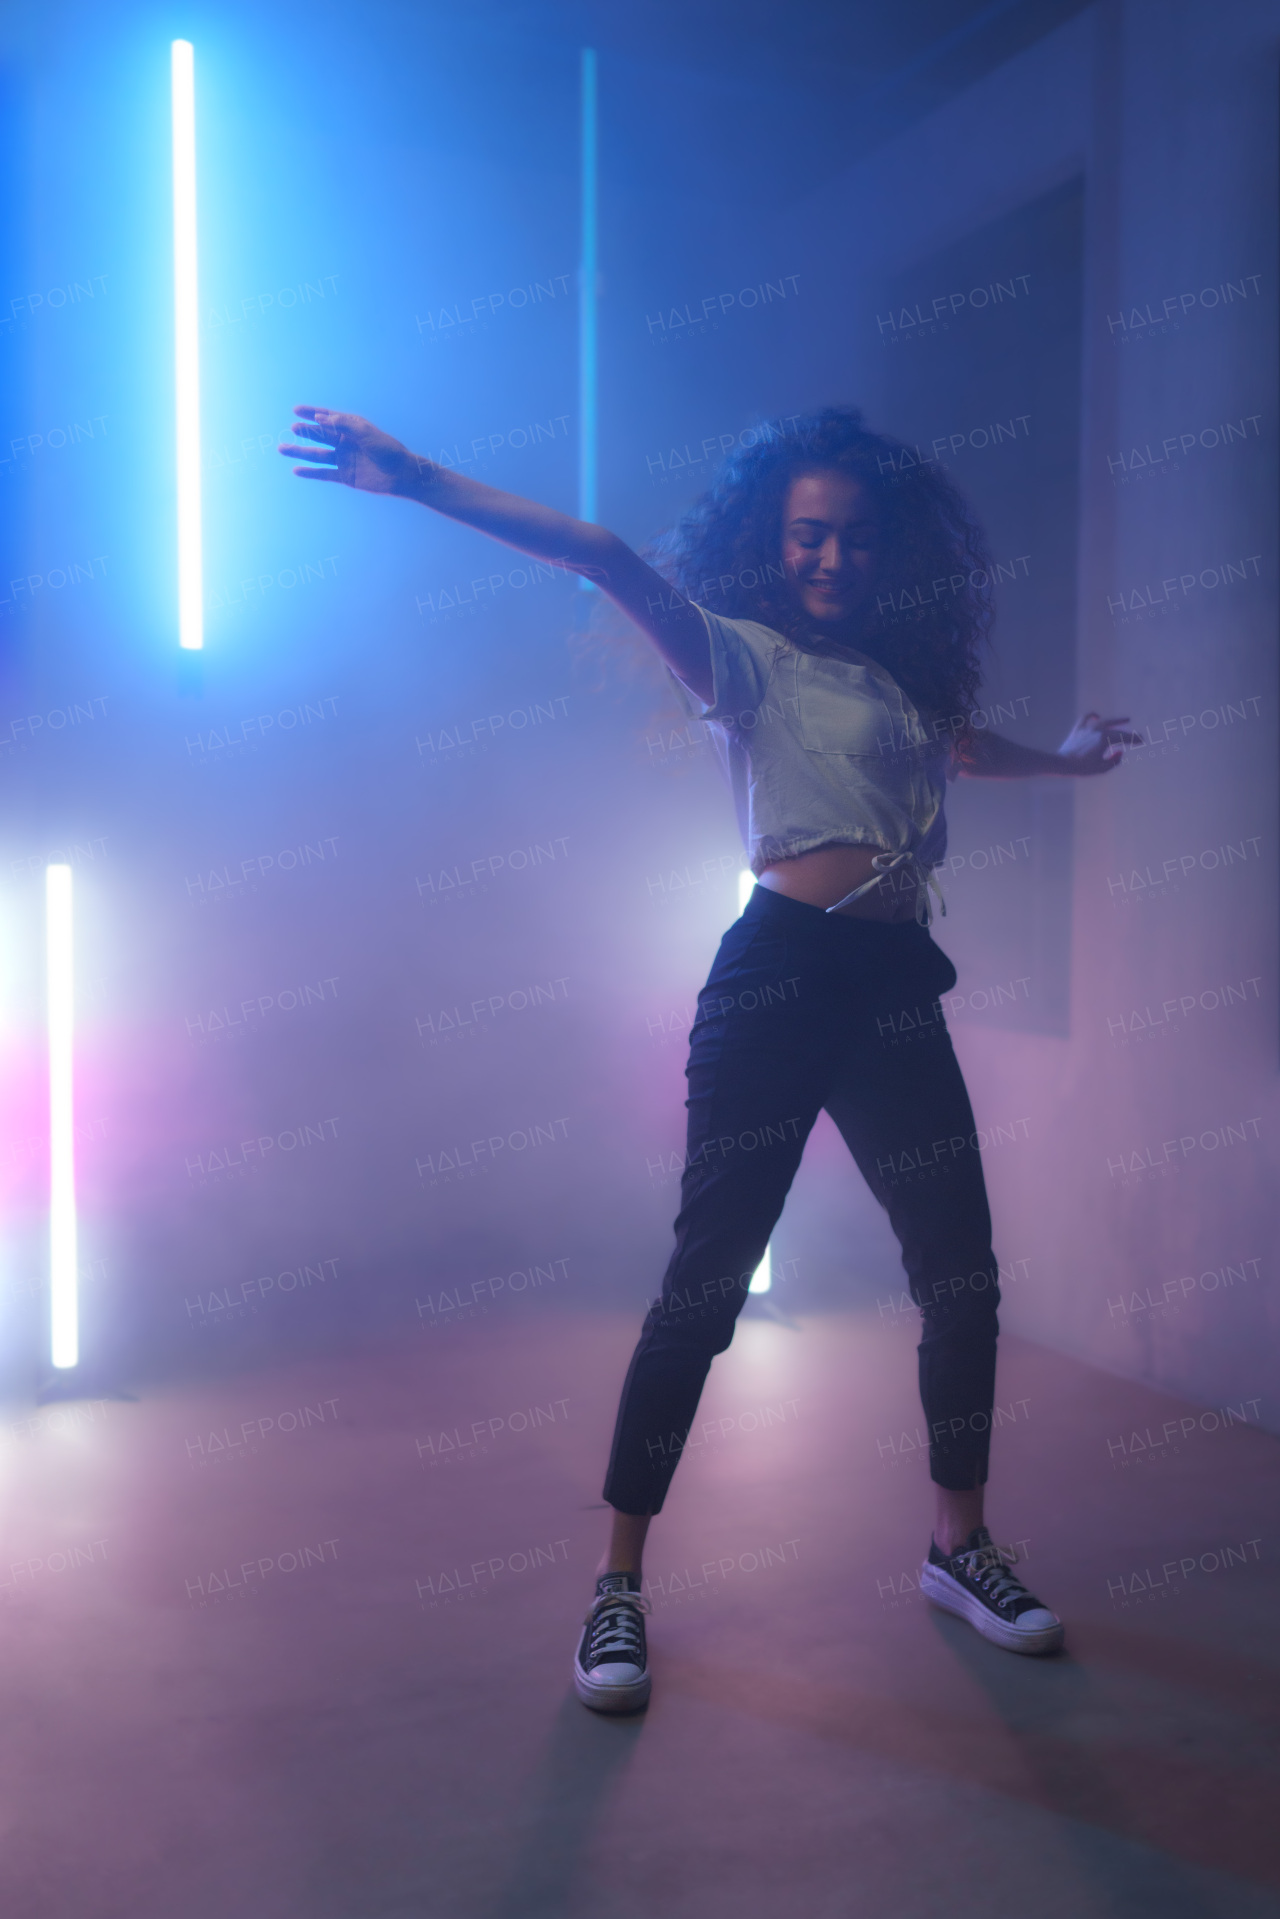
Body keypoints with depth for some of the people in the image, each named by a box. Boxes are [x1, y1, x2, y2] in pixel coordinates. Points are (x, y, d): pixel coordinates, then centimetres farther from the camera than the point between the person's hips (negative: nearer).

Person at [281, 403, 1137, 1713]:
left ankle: (959, 1544, 27)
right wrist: (426, 486, -22)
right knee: (705, 1280, -6)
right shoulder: (745, 658, 3)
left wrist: (1066, 758, 60)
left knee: (962, 1275, 7)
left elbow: (965, 745, 41)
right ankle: (618, 1582, 7)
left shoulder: (903, 676, 20)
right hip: (781, 976, -6)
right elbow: (616, 565, -10)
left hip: (896, 991, 6)